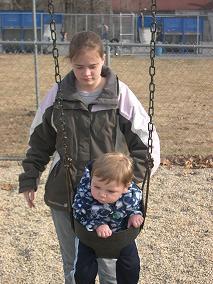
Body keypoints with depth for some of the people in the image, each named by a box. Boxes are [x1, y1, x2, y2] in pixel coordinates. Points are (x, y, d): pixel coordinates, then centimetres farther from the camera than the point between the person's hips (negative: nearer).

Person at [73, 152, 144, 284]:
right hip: (91, 233, -1)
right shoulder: (85, 192, -38)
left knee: (131, 266, 11)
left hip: (122, 232, 1)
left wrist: (135, 214, -24)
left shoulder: (133, 195, -32)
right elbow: (79, 215, -23)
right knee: (84, 271, 0)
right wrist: (97, 225, -35)